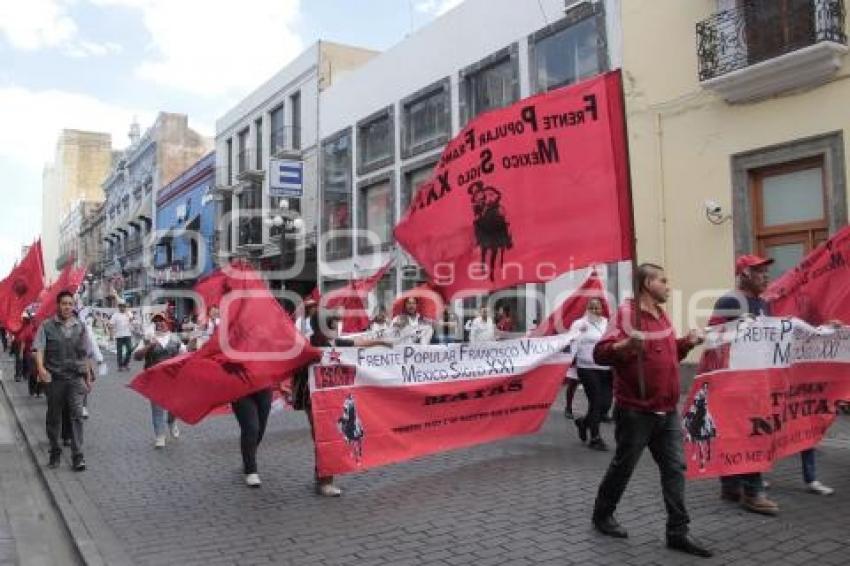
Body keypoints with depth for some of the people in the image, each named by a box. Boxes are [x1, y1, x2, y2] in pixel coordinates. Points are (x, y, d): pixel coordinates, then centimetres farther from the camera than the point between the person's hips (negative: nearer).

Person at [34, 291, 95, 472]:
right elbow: (39, 349, -8)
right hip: (54, 377, 0)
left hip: (76, 377, 1)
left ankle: (78, 455, -7)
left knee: (77, 414, -8)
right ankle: (55, 451, 26)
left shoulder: (80, 326, 7)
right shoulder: (47, 326, 1)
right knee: (54, 416, 11)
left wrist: (88, 377, 12)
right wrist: (41, 368, -25)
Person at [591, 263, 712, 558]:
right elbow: (600, 354, -21)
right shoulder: (627, 312, -14)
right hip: (636, 411, -7)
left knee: (675, 468, 5)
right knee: (623, 467, 7)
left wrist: (686, 342, 10)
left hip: (667, 411, 8)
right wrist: (627, 345, -37)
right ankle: (602, 515, 28)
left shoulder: (661, 315, 13)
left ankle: (677, 532, 13)